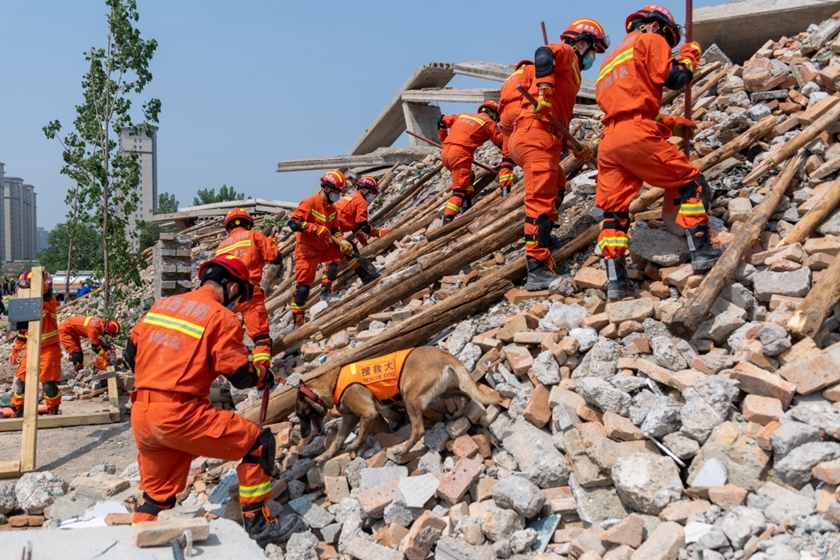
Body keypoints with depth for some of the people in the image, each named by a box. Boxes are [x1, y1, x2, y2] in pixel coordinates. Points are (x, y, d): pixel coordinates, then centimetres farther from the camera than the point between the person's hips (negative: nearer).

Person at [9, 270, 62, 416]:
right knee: (21, 379, 10)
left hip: (49, 348, -7)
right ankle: (17, 411, 24)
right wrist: (15, 350, 15)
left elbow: (46, 295, -41)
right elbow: (23, 329, 15)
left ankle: (53, 412, 14)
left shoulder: (49, 301, -14)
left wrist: (44, 283, -61)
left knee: (48, 382, -3)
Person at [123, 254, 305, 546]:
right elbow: (240, 375, -6)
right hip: (179, 414, -7)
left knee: (157, 497, 22)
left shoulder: (160, 305, 16)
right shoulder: (221, 317, -4)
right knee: (259, 442, 6)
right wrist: (264, 375, 15)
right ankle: (258, 525, 10)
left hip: (140, 416, 8)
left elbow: (131, 354, 21)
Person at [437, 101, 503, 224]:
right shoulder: (488, 122, 8)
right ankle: (448, 218, -22)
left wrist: (443, 138, 36)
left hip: (445, 152, 7)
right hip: (460, 154, -7)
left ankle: (466, 207, 16)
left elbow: (443, 120, 25)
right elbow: (501, 142, 9)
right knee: (460, 189, -8)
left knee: (468, 177, 27)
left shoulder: (463, 115, 25)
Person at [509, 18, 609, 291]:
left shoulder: (571, 72, 31)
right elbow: (543, 55, -21)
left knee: (556, 188, 29)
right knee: (540, 201, -15)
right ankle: (538, 270, -20)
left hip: (542, 138, 10)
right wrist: (544, 89, -34)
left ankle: (541, 239, 41)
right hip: (536, 137, -10)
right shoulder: (566, 53, 4)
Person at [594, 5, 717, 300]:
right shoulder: (650, 41, 10)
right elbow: (675, 77, -2)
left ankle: (615, 280, -1)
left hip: (609, 141, 7)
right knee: (690, 182, 6)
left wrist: (671, 124, 30)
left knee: (613, 209, 5)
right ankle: (703, 249, 2)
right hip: (637, 135, -7)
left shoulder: (612, 60, 35)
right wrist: (689, 56, 18)